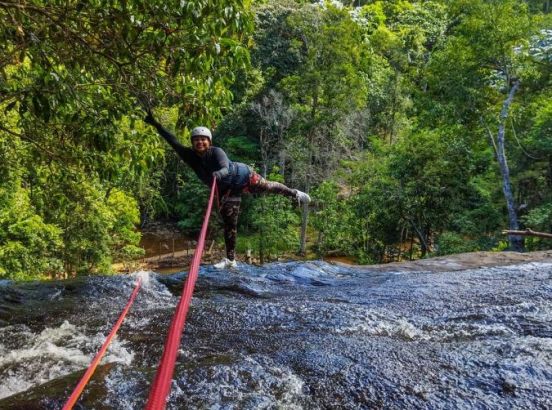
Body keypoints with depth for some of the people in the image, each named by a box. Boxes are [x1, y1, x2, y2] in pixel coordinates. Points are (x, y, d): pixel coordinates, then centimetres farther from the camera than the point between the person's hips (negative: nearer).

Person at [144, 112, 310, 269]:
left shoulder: (216, 152, -29)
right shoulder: (190, 156, -15)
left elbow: (226, 169, -44)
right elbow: (173, 141, -14)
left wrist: (217, 174, -66)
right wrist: (156, 124, -20)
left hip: (242, 176, -4)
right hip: (226, 190, 4)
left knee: (268, 187, 12)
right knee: (229, 224, 5)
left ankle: (294, 193, 43)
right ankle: (231, 259, 15)